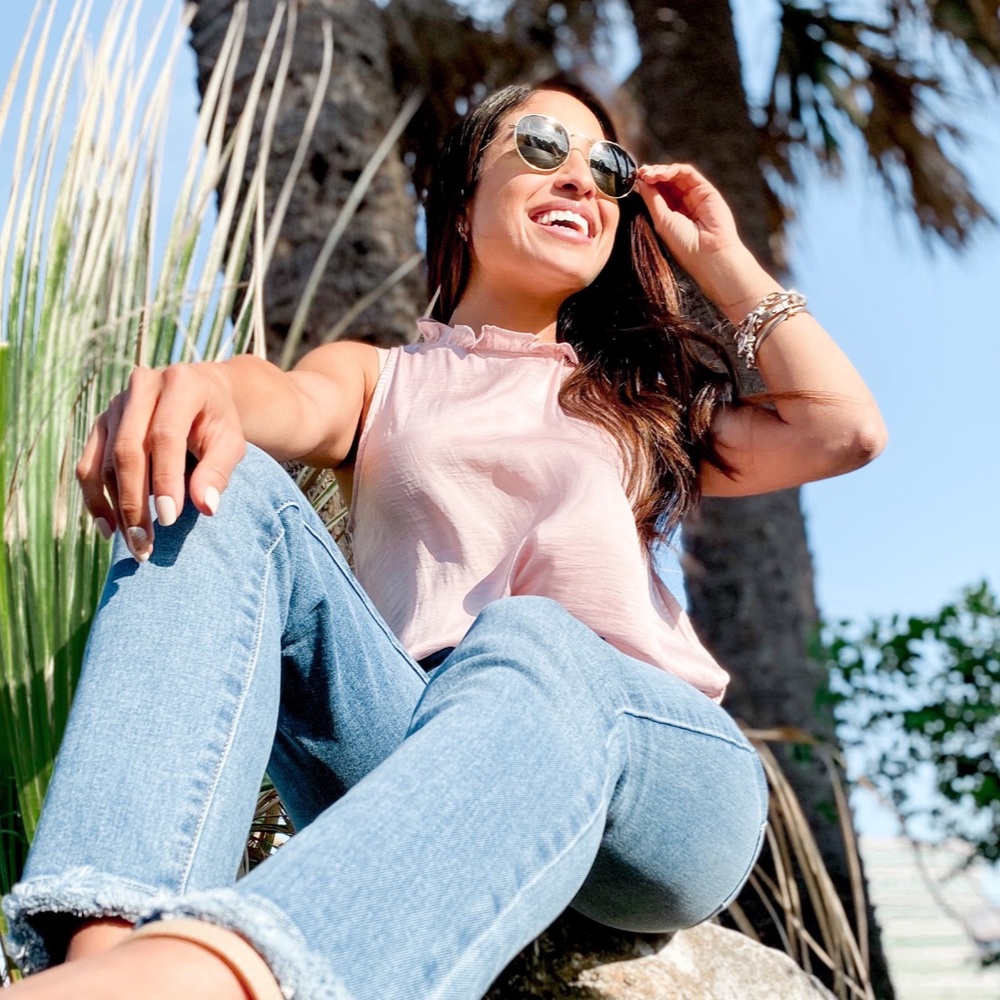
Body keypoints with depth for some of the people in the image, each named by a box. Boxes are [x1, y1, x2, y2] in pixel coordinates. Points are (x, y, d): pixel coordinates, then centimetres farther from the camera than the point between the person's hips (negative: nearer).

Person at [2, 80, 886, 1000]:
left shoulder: (645, 400, 28)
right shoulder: (378, 378, 24)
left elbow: (844, 429, 12)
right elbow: (294, 402, -2)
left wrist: (721, 257, 21)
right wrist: (202, 389, -27)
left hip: (648, 752, 1)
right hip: (414, 741, 0)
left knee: (527, 646, -35)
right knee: (218, 486, -20)